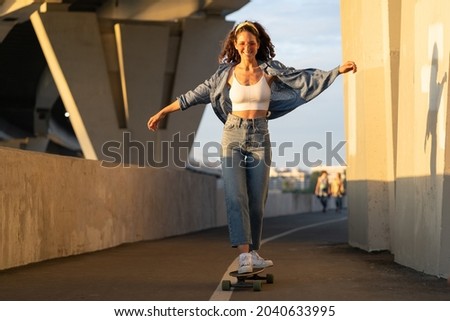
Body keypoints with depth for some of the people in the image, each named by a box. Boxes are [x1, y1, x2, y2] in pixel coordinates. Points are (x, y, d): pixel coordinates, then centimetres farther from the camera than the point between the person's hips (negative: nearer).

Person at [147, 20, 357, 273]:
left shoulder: (270, 70, 2)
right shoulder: (227, 74, 3)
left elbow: (304, 79, 0)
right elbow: (196, 95, 6)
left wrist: (339, 70, -7)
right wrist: (163, 112, 7)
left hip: (260, 138, 1)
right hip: (233, 137, -1)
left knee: (256, 201, 3)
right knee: (236, 197, -14)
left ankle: (253, 254, 15)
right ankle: (244, 255, -20)